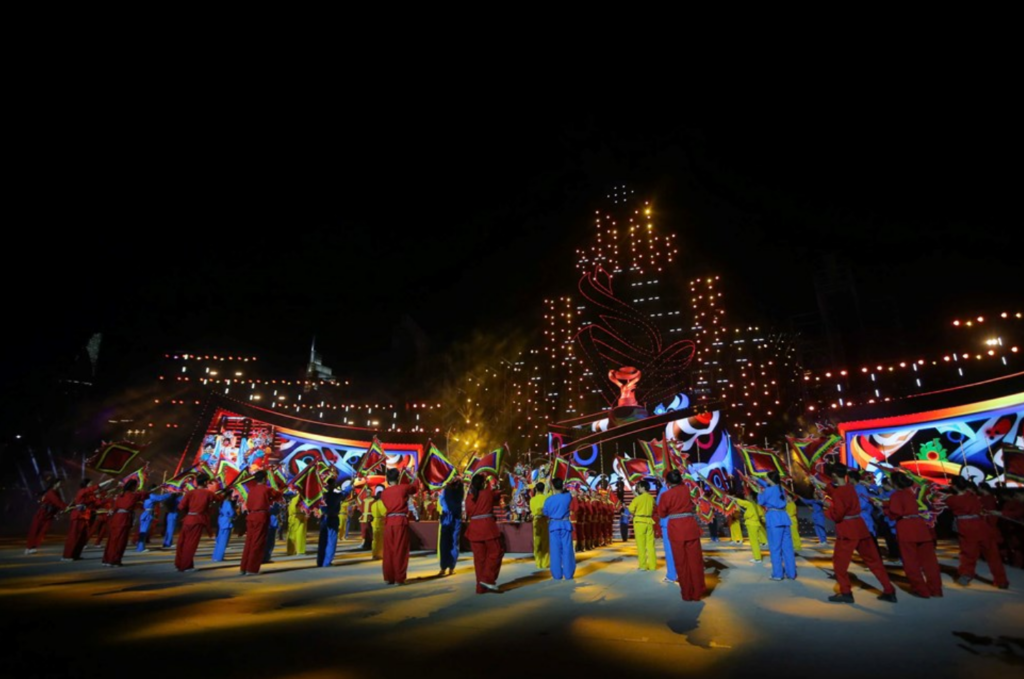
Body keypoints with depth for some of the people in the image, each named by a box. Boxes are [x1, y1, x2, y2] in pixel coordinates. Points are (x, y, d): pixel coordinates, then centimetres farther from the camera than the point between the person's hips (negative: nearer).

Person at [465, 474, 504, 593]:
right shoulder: (488, 493, -3)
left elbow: (468, 514, 13)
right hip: (488, 527, -4)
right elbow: (497, 496, 19)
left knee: (479, 557, 10)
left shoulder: (469, 497, 5)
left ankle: (481, 586, 14)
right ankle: (488, 579, -1)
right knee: (496, 552, 8)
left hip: (474, 529, 4)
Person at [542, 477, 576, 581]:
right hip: (565, 525, 0)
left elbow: (545, 514, 5)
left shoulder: (549, 499, -7)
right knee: (567, 549, 5)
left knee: (555, 550, 6)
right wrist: (563, 488, 30)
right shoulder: (568, 497, -6)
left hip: (553, 525, 0)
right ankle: (568, 574, 9)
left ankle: (557, 574, 9)